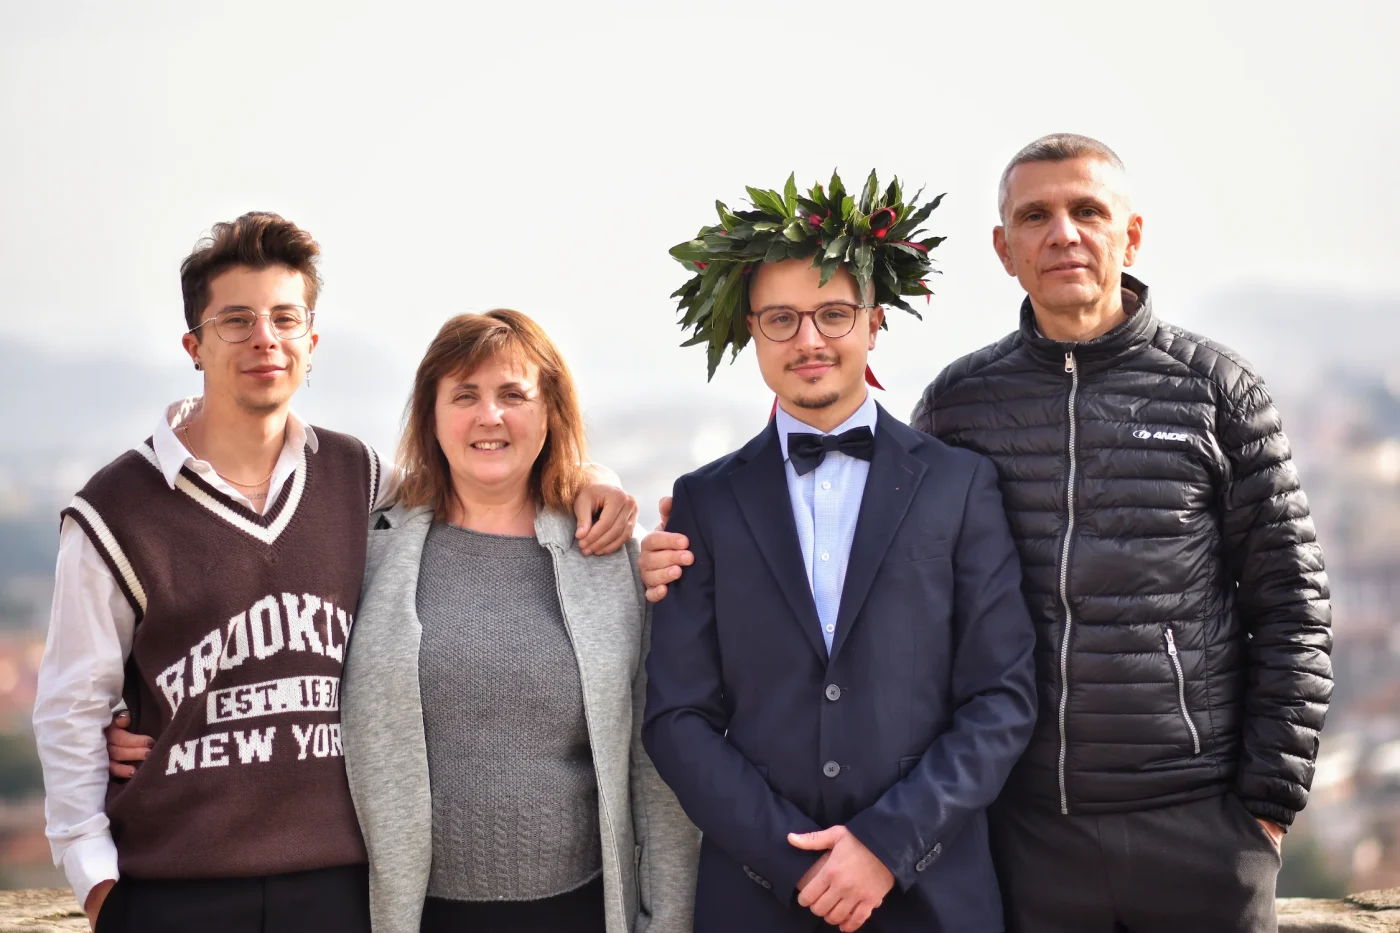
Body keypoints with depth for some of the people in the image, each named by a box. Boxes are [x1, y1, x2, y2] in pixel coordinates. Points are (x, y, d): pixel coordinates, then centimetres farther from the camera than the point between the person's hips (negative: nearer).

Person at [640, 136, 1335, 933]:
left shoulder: (1217, 389, 1)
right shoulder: (959, 402, 6)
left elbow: (1290, 604, 2)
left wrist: (1272, 793, -3)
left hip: (1199, 825, -1)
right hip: (1026, 824, 2)